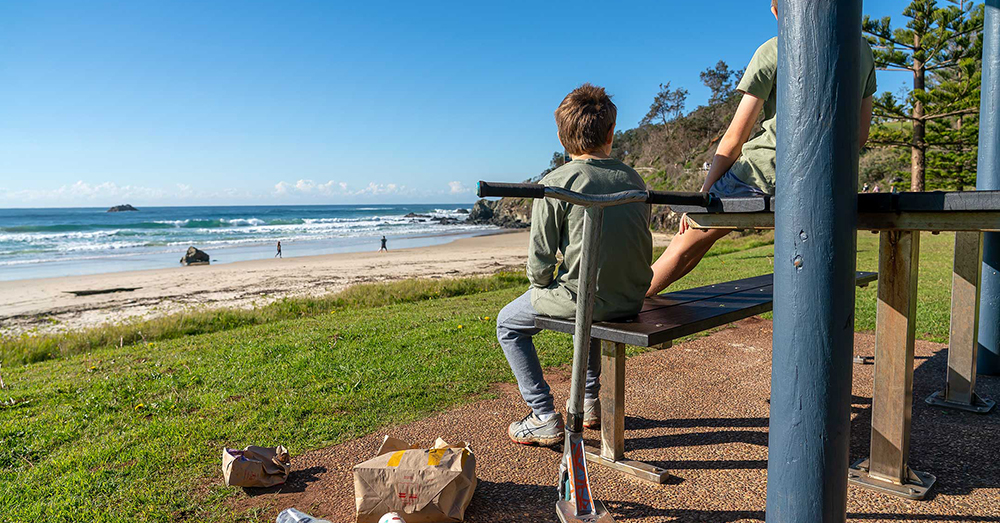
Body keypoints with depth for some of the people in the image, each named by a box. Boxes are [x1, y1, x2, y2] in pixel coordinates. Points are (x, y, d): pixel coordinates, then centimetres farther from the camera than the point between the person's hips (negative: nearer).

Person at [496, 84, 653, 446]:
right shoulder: (633, 178, 5)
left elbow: (540, 259, -11)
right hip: (633, 299, 6)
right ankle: (590, 401, 42)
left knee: (508, 323, 18)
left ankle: (544, 419, 13)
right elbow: (637, 245, 12)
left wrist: (542, 288, 10)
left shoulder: (554, 185, -12)